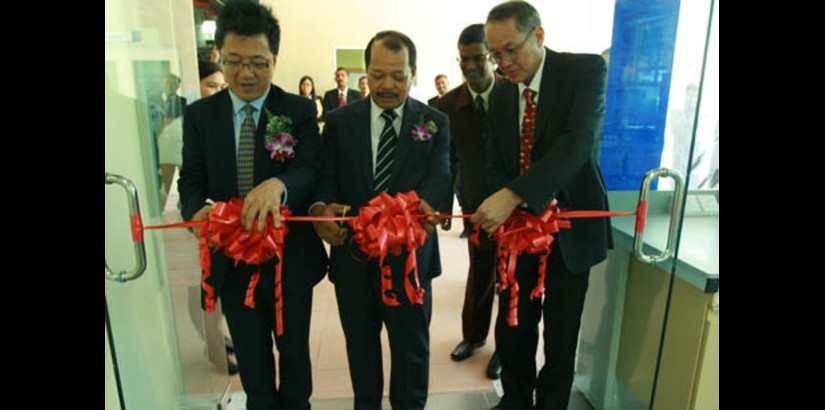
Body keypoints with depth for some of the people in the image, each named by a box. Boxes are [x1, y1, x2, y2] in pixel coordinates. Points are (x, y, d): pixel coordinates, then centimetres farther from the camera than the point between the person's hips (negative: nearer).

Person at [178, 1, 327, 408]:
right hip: (231, 258, 2)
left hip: (289, 257, -1)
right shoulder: (199, 114, 1)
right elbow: (191, 179, -2)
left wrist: (278, 185, -41)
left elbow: (311, 169, -18)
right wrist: (198, 211, -25)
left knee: (294, 348, 20)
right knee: (250, 358, 21)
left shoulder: (300, 111, -6)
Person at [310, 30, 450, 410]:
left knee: (411, 343, 17)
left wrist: (420, 205, -37)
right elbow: (325, 176, -5)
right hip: (352, 253, 2)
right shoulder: (339, 121, 2)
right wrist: (320, 208, -29)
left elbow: (440, 175, -13)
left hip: (409, 254, -1)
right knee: (360, 343, 20)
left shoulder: (435, 122, 0)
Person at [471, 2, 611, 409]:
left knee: (561, 333, 8)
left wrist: (513, 196, -36)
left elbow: (578, 142, -26)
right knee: (512, 326, 11)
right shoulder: (500, 95, 5)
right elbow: (496, 166, 3)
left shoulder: (585, 69, -10)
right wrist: (500, 209, -18)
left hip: (569, 226, -3)